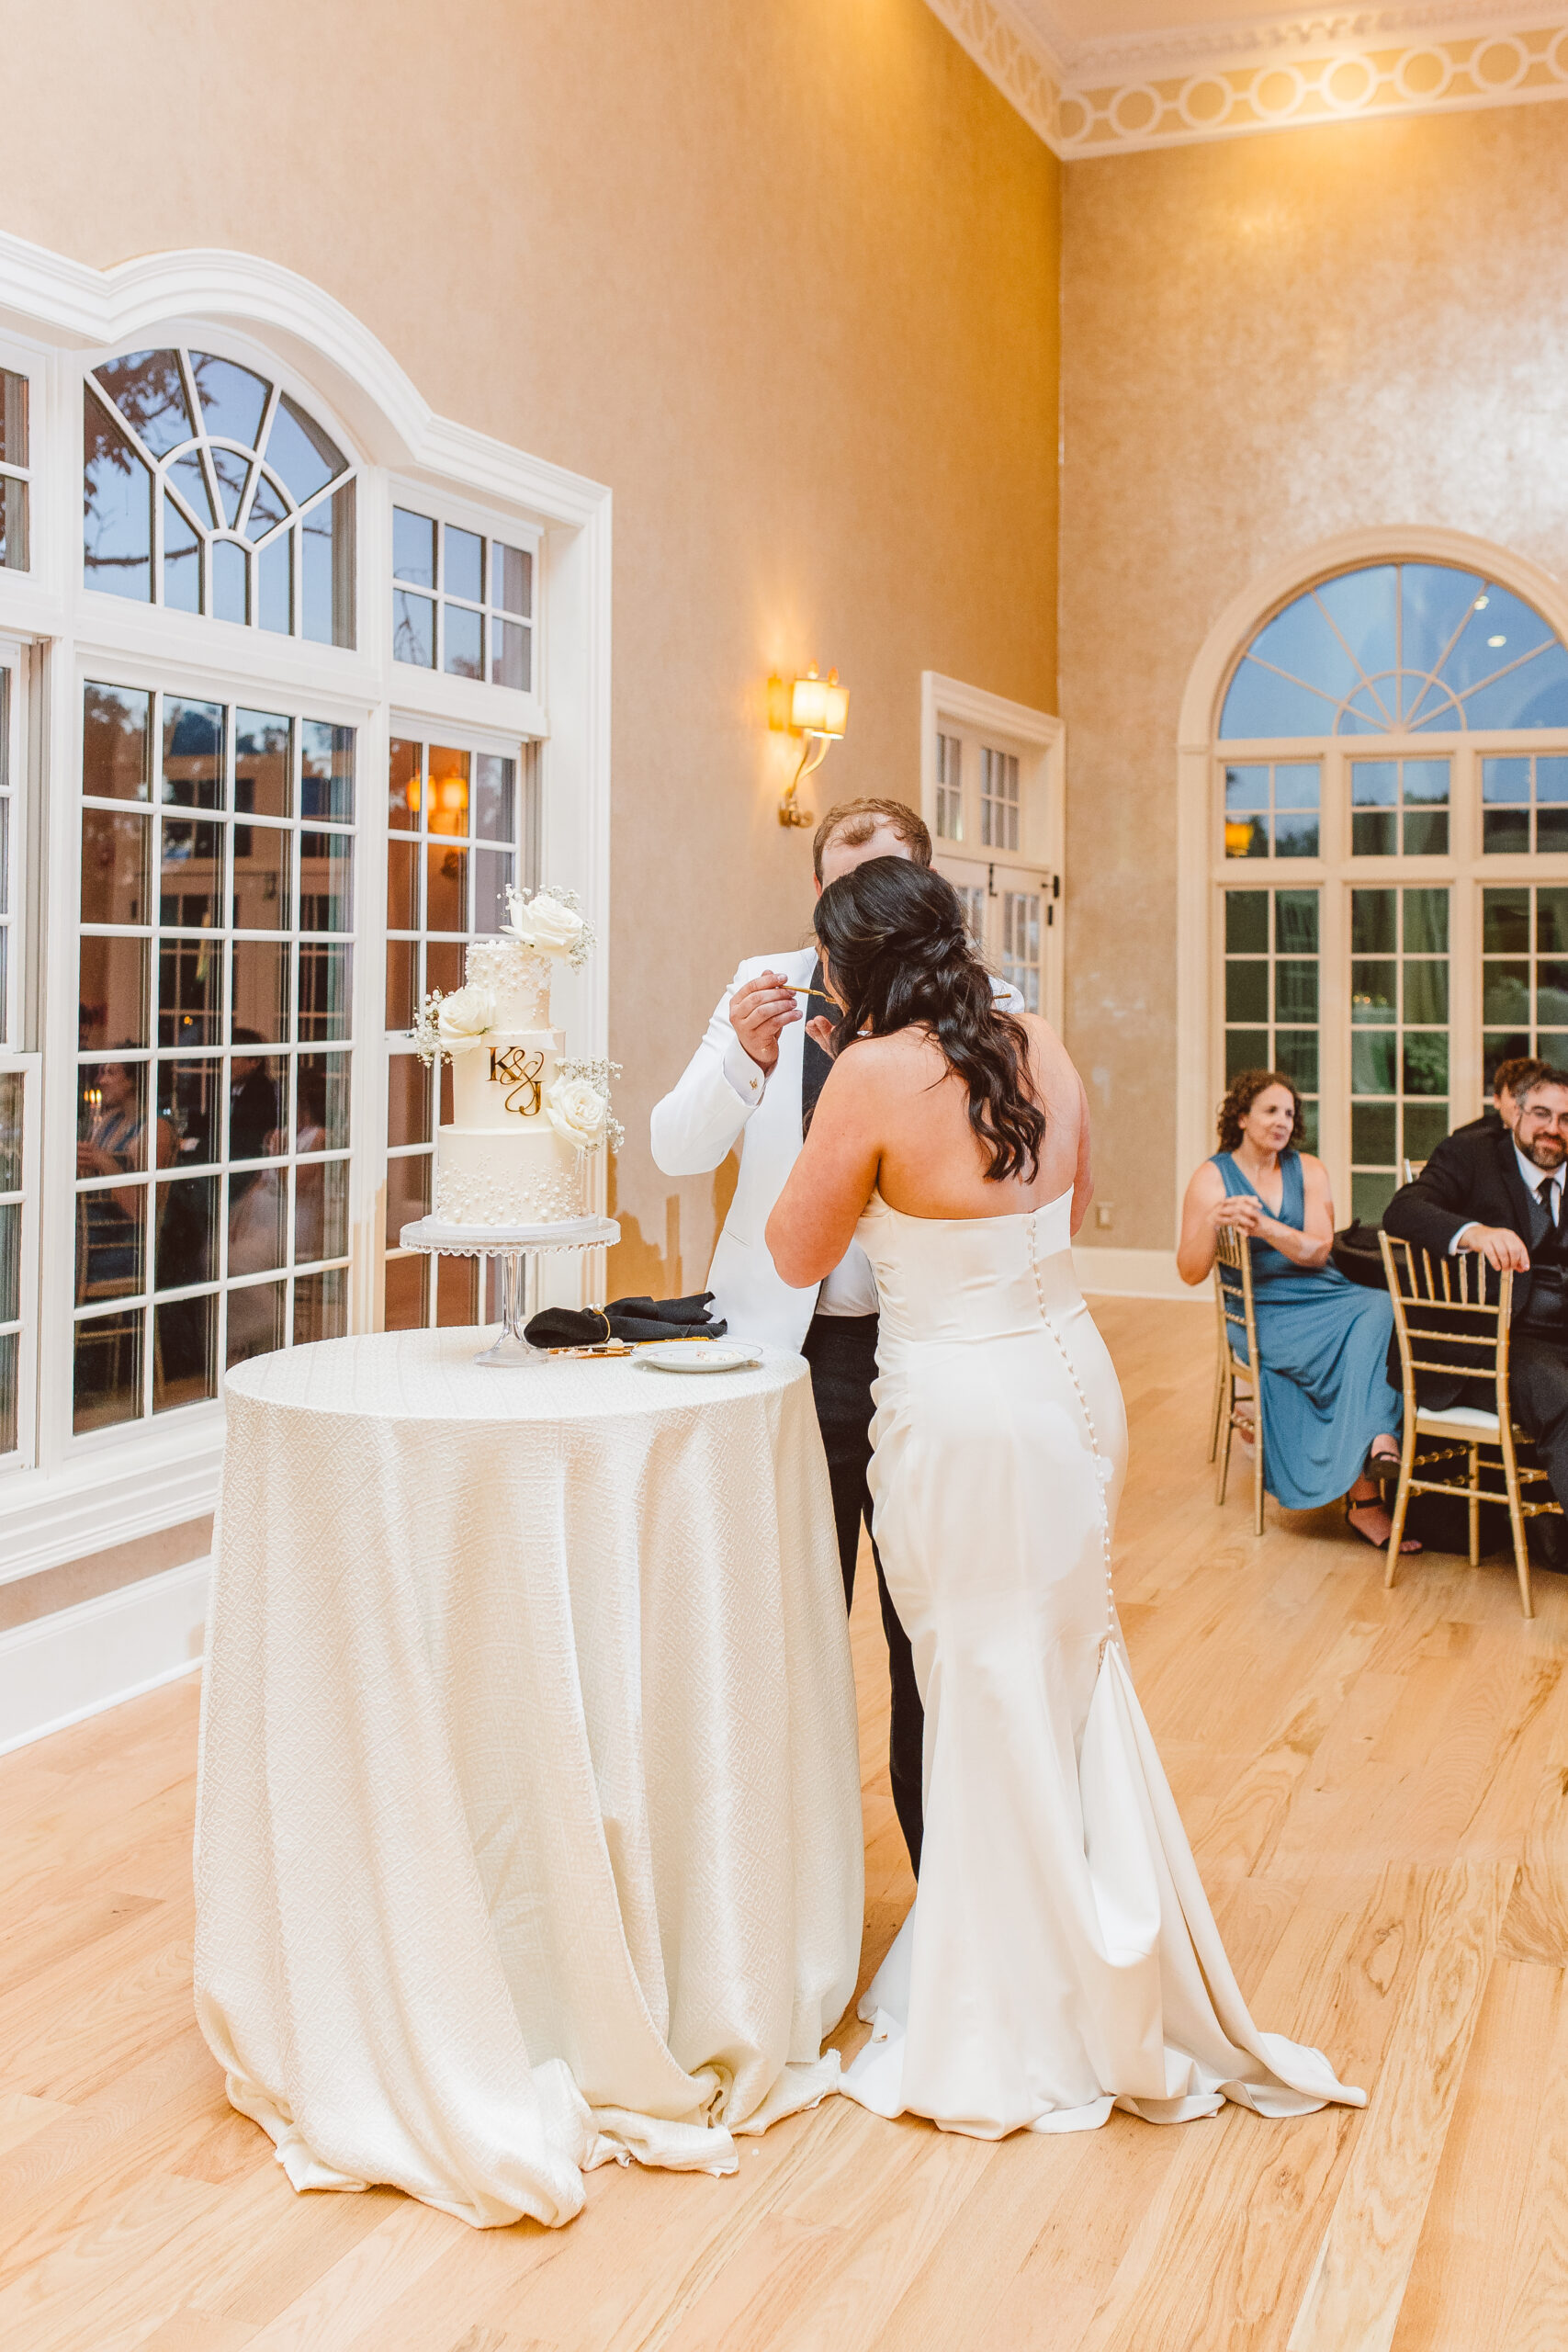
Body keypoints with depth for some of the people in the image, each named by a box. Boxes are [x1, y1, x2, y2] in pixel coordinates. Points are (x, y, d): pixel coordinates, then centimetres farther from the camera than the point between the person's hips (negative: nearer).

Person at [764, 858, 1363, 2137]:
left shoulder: (875, 1076, -17)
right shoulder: (1043, 1051, 2)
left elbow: (797, 1255, -6)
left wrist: (833, 1077, 2)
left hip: (961, 1411, -7)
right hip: (1071, 1375, 7)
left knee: (991, 1704, 7)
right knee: (1072, 1687, 19)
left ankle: (1013, 2038, 24)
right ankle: (1117, 2000, 35)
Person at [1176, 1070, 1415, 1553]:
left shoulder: (1308, 1170, 10)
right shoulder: (1212, 1178, 1)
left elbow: (1317, 1250, -4)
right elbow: (1190, 1272, -4)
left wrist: (1264, 1226, -23)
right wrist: (1213, 1222, -23)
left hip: (1323, 1295, 4)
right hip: (1263, 1315, -4)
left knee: (1385, 1310, -30)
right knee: (1363, 1339, -29)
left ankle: (1382, 1439, -35)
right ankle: (1365, 1497, -30)